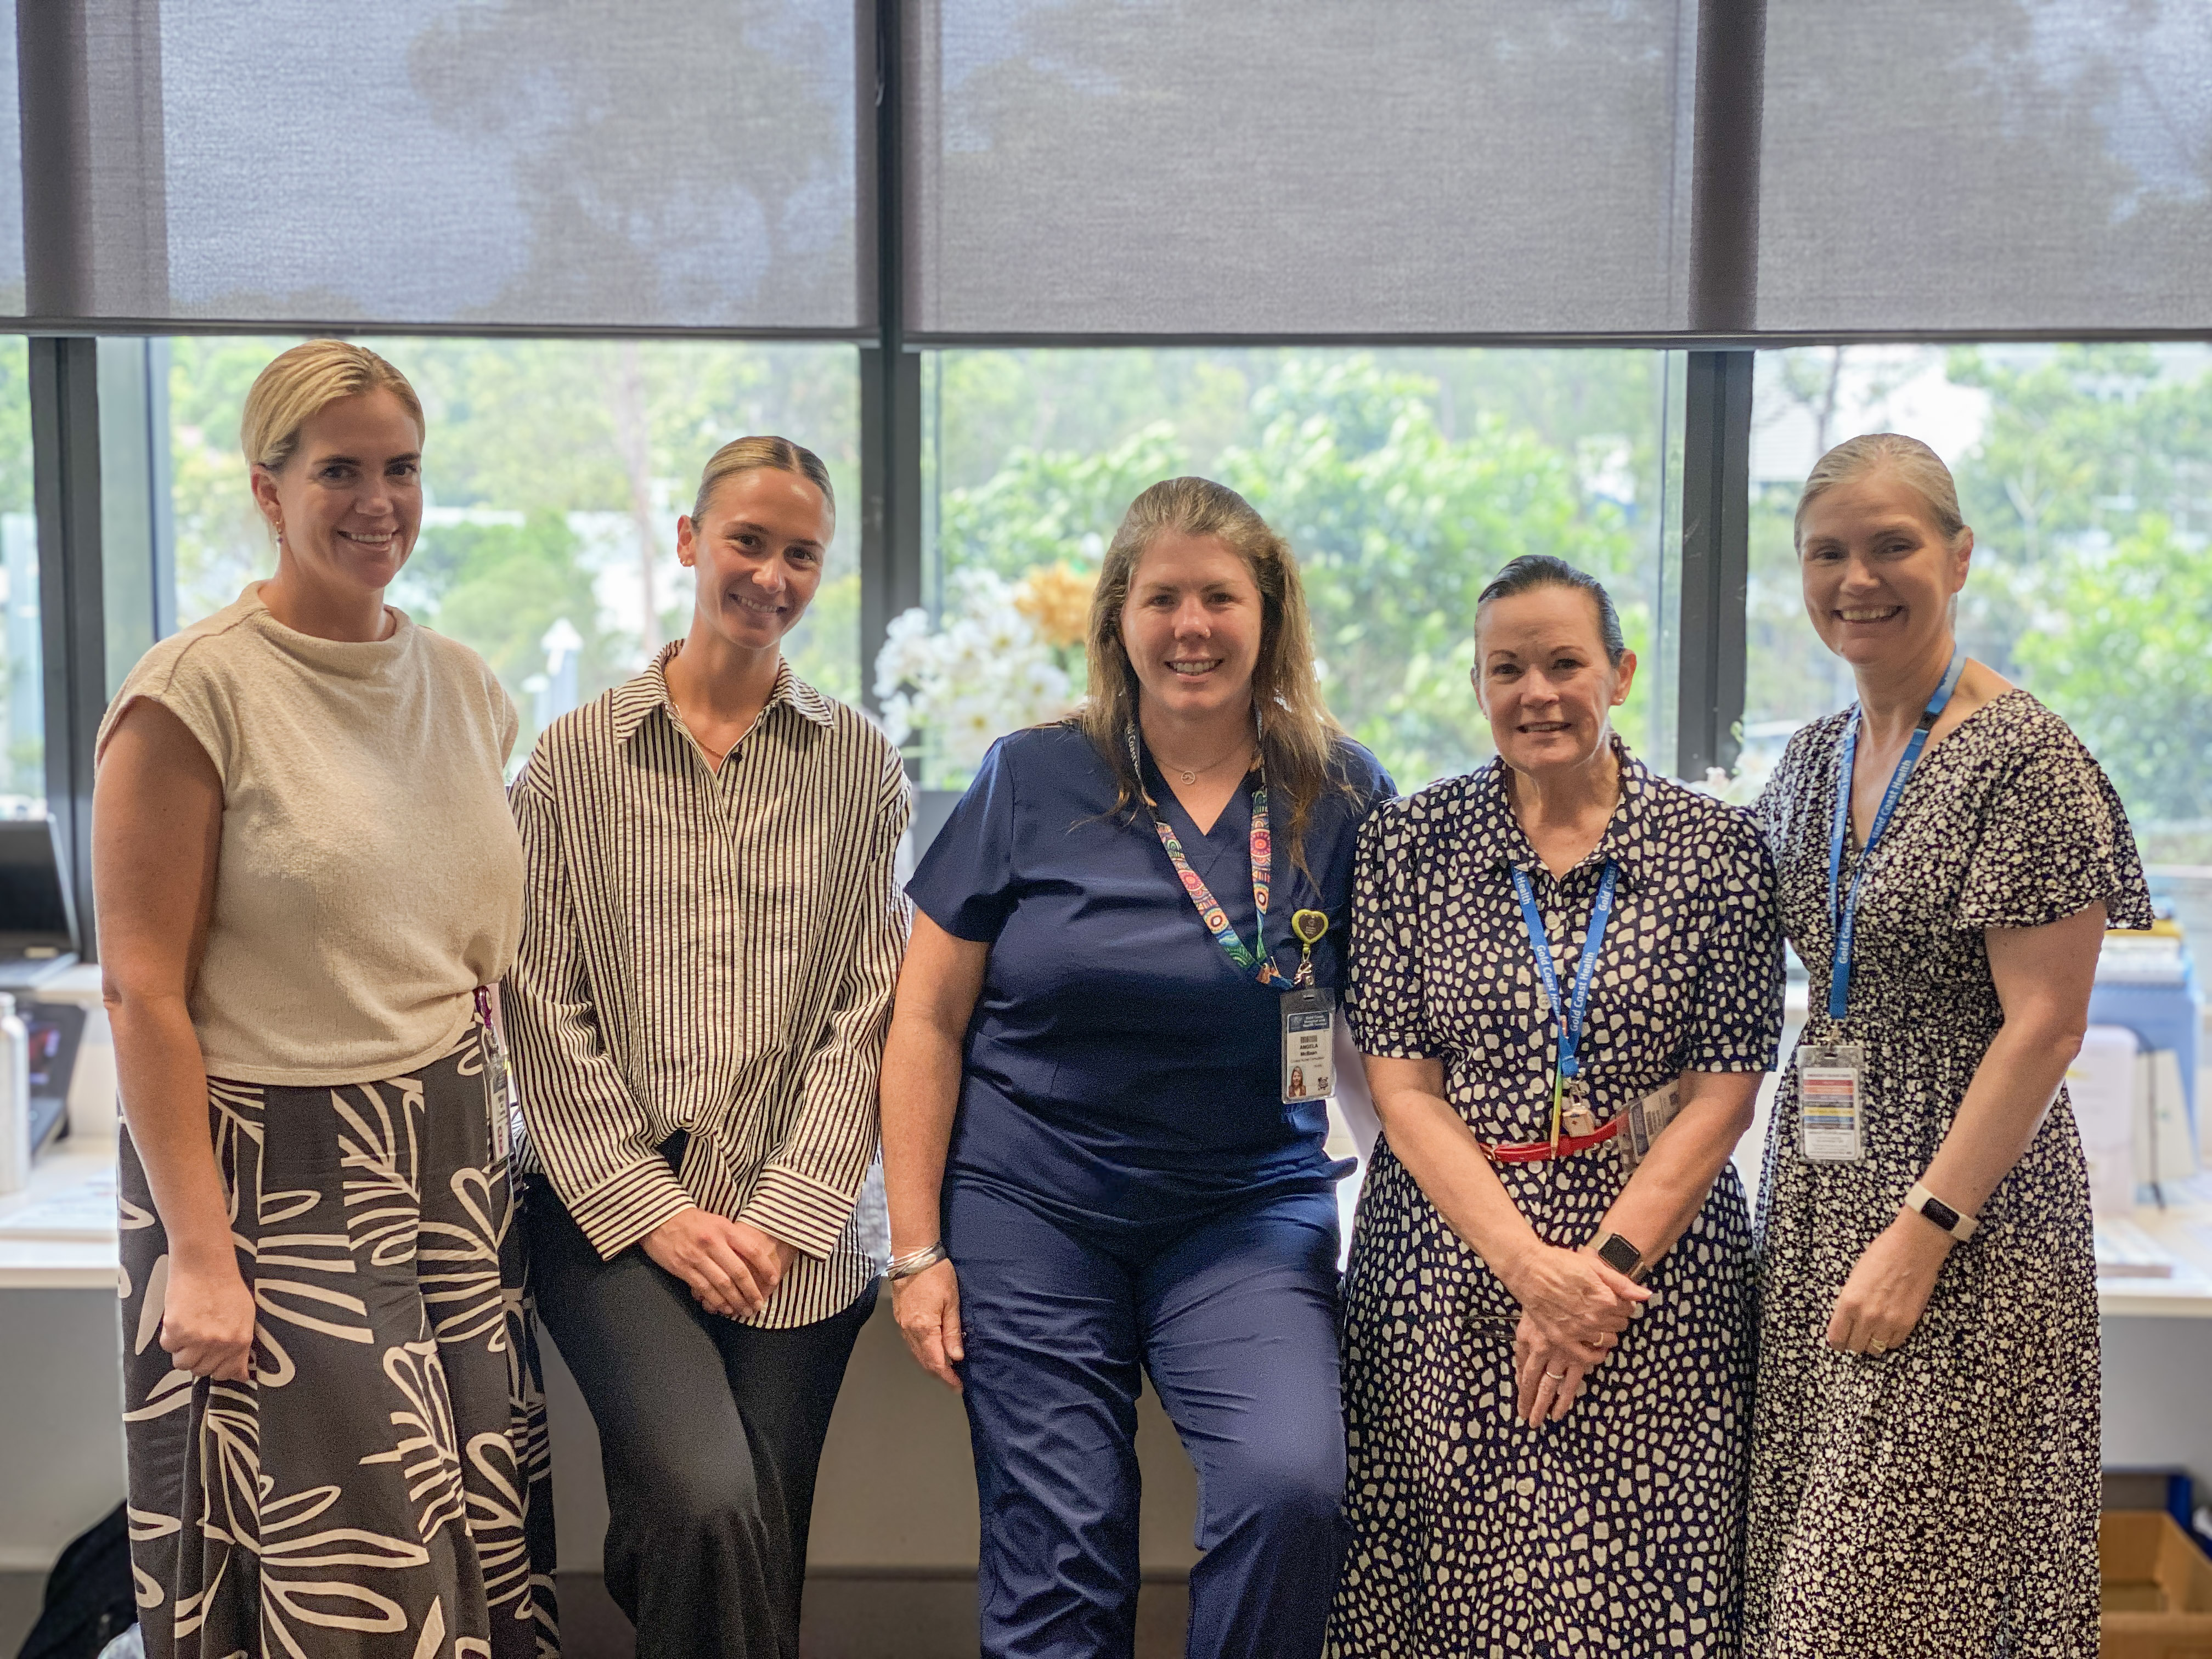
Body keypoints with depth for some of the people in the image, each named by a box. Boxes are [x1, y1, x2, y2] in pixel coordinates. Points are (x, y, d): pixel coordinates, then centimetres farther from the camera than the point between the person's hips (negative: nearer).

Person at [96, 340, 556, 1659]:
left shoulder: (467, 688, 9)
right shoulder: (197, 691, -9)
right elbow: (143, 986, -12)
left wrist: (477, 1137, 10)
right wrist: (198, 1251, -15)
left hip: (451, 1167, 6)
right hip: (273, 1172, -5)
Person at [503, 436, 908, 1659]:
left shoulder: (861, 767, 7)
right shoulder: (577, 757, 5)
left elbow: (868, 1012, 2)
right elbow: (544, 1011, 1)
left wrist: (787, 1217, -7)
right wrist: (653, 1212, -7)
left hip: (796, 1234, 2)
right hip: (611, 1213, -1)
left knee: (748, 1552, 1)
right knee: (711, 1503, -22)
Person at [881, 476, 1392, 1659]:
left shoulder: (1341, 796, 0)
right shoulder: (1033, 781, -3)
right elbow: (928, 1020, 1)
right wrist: (916, 1250, -2)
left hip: (1249, 1208, 1)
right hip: (1032, 1209, 0)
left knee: (1294, 1482, -22)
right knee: (1060, 1557, 2)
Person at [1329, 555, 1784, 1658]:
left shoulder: (1716, 847, 2)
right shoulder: (1409, 842, 2)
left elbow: (1724, 1093, -2)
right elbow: (1402, 1085, -2)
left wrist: (1605, 1263, -12)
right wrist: (1527, 1264, -12)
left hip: (1655, 1262, 0)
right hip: (1447, 1264, 0)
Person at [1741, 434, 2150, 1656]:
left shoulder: (2023, 758, -11)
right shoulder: (1817, 756, 11)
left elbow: (2045, 1025, -16)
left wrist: (1924, 1231, -19)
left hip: (1967, 1209, -7)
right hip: (1816, 1195, 7)